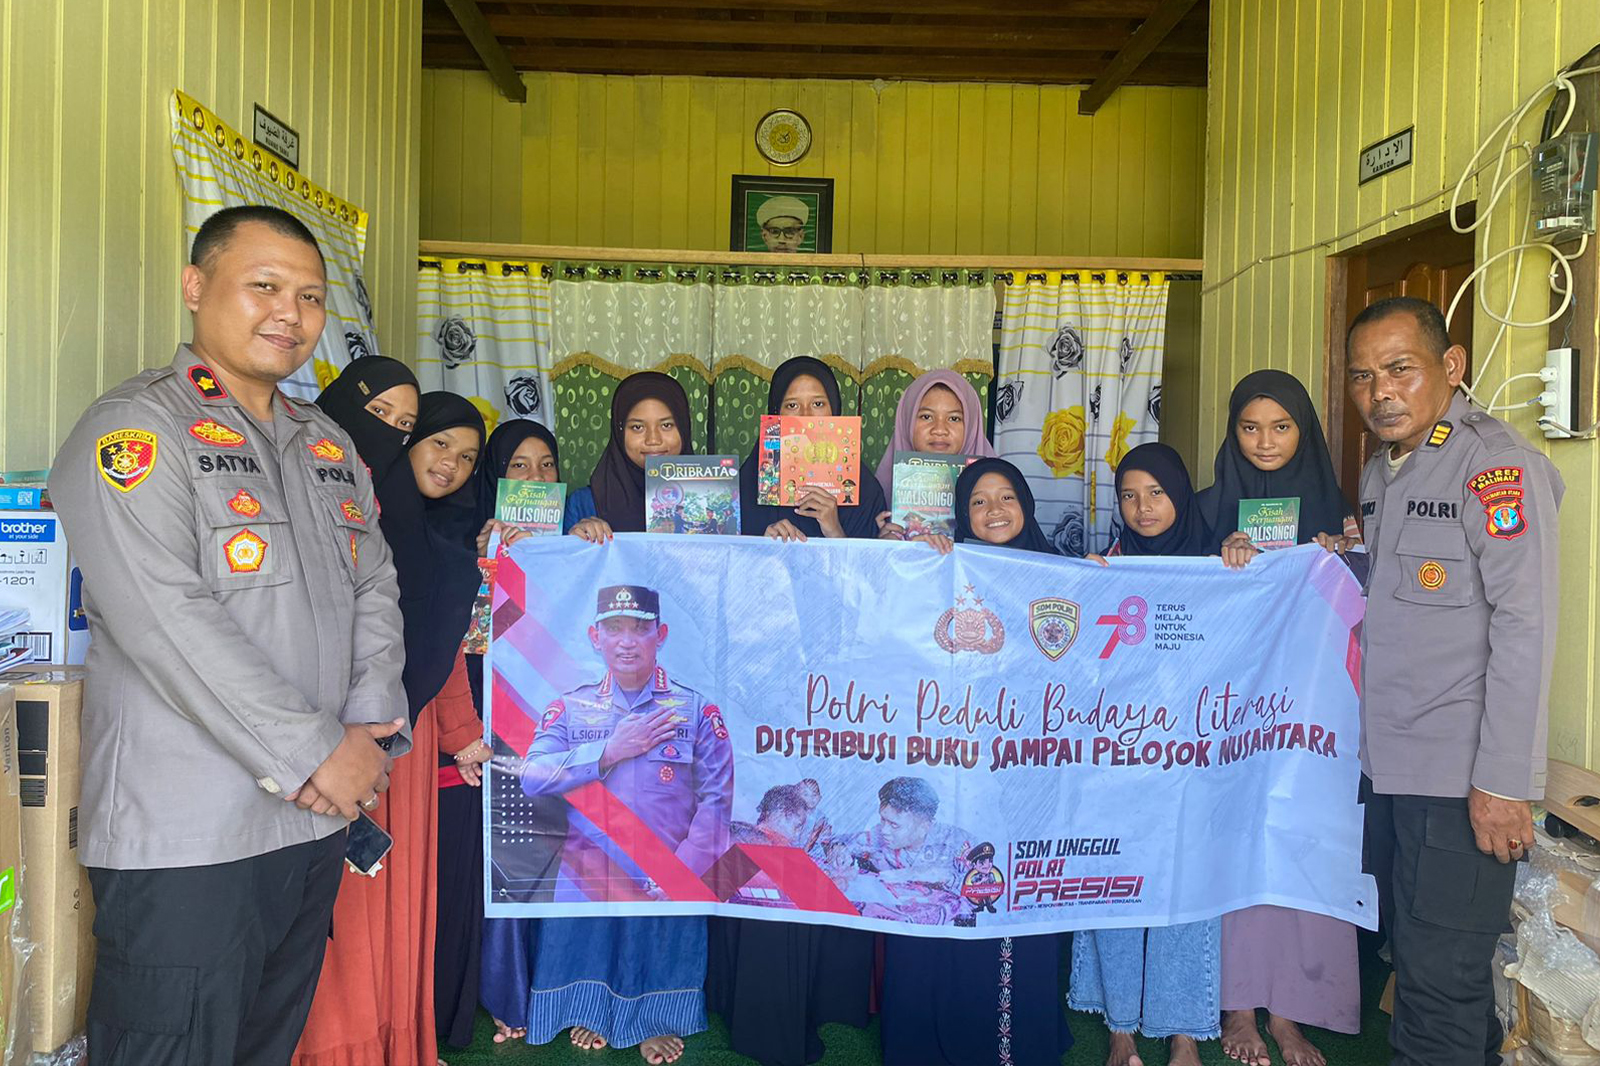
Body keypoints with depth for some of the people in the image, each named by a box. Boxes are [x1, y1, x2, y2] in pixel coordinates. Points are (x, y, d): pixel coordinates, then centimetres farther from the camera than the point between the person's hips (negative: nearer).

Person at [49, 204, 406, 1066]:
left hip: (315, 820, 7)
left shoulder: (327, 445, 14)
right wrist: (313, 752, -18)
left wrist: (372, 729, -4)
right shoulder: (134, 430, -9)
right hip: (184, 837, -7)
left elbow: (374, 588, 11)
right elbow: (168, 622, -20)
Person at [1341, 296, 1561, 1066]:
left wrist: (1503, 781, -19)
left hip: (1460, 780, -8)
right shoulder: (1381, 470, 13)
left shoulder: (1496, 463, -13)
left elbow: (1526, 627, -18)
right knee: (1412, 954, 19)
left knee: (1438, 982, 1)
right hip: (1388, 766, 8)